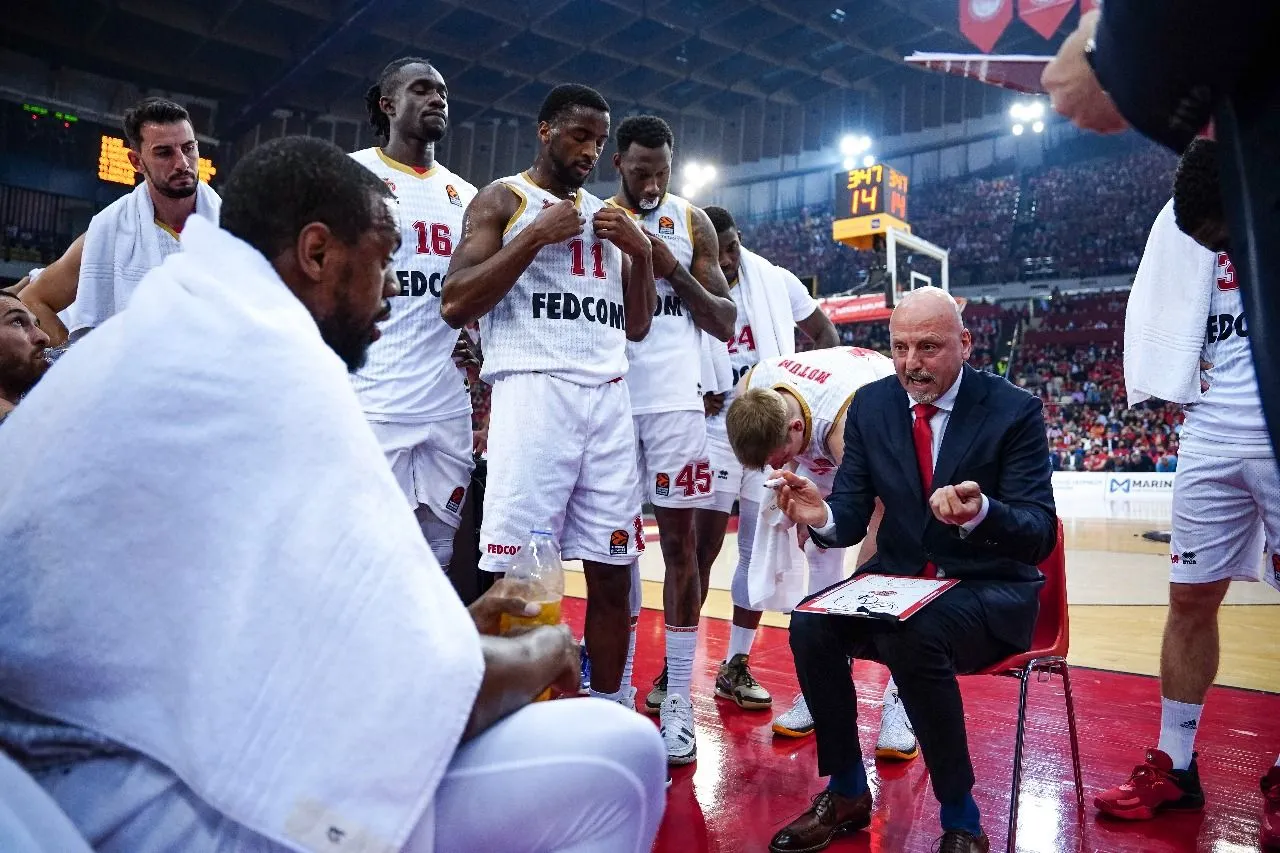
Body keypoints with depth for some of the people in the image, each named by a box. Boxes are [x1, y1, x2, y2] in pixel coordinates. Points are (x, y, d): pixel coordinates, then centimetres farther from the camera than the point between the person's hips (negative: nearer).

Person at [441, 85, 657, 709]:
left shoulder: (607, 215, 22)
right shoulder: (502, 200, 6)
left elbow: (636, 326, 22)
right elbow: (454, 305, -7)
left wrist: (642, 252, 6)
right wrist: (537, 235, -10)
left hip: (609, 399, 6)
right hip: (533, 393, -5)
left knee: (612, 573, 7)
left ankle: (611, 714, 19)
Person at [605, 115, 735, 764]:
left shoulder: (691, 222, 7)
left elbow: (726, 324, 4)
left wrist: (672, 268, -9)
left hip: (674, 398, 0)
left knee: (679, 542, 1)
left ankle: (678, 702, 9)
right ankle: (617, 689, 18)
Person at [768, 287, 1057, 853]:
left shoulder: (1013, 410, -10)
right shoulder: (871, 405, 1)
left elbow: (1039, 535, -16)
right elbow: (852, 517, -1)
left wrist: (981, 512, -38)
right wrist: (823, 517, -26)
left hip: (989, 592, -4)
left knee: (913, 637, -35)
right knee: (810, 624, -23)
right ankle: (846, 793, -1)